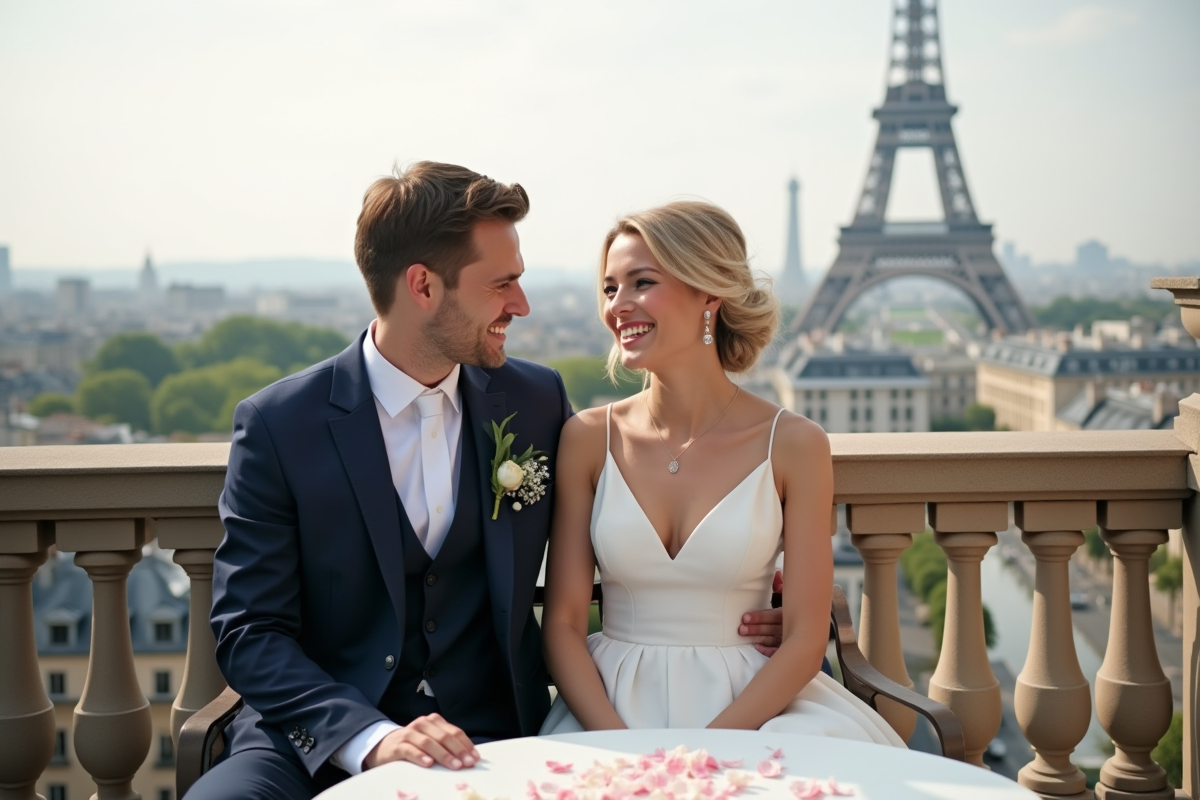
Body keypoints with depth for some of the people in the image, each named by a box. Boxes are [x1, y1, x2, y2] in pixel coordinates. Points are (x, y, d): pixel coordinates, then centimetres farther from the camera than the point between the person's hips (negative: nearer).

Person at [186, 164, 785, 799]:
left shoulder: (536, 401, 4)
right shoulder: (276, 425, -5)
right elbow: (250, 631, -8)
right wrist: (373, 737, -23)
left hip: (490, 740, 2)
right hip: (321, 743, -2)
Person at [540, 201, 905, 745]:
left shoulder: (792, 444, -3)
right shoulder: (587, 439, 1)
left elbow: (805, 640, -4)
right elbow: (562, 624, 1)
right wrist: (620, 744, -15)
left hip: (747, 709, 0)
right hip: (611, 707, 1)